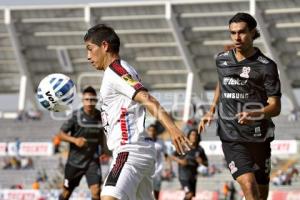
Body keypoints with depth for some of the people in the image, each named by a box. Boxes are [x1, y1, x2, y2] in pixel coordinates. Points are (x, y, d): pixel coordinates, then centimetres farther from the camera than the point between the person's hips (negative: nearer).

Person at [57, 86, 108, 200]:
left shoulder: (100, 116, -1)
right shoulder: (76, 116, -10)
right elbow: (60, 134, -8)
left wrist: (104, 151, 9)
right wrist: (74, 140, -25)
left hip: (93, 161, 1)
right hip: (75, 161, -1)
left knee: (96, 191, -15)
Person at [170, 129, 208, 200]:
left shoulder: (200, 150, 1)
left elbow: (206, 163, 8)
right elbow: (172, 156, -1)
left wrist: (201, 161, -15)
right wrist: (180, 161, -18)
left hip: (193, 176, 5)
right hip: (184, 175, -5)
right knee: (189, 194, -21)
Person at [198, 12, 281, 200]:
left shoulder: (266, 66, -7)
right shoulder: (222, 60, 7)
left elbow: (275, 107, -10)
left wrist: (256, 114, -29)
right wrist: (211, 111, 23)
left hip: (258, 137, -1)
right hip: (231, 137, 1)